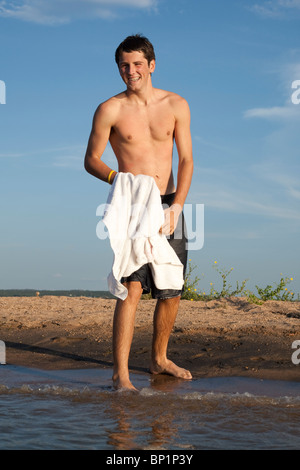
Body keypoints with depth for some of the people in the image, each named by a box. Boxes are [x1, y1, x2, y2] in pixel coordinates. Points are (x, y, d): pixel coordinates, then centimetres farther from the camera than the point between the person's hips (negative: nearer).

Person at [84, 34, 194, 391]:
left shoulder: (176, 105, 4)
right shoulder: (110, 110, -2)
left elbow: (186, 159, 1)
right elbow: (91, 160, 3)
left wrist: (177, 206, -11)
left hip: (169, 205, 4)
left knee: (172, 291, 9)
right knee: (132, 288, -16)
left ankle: (159, 359, 28)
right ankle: (120, 374, -15)